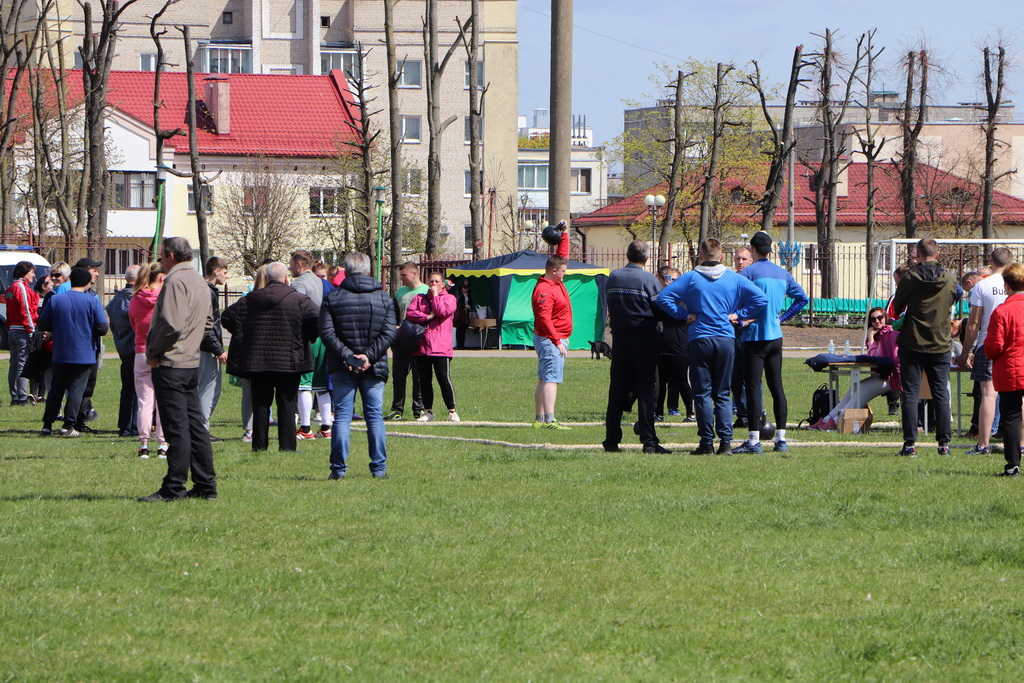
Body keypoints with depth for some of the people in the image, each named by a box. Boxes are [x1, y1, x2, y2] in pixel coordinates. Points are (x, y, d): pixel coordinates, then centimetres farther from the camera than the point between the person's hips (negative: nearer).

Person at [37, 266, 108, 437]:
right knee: (76, 390, 2)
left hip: (60, 354, 2)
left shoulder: (56, 300, -2)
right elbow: (103, 328, -11)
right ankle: (69, 426, -3)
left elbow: (43, 324, 2)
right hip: (84, 355, -2)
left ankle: (47, 426, 10)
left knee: (56, 389, 11)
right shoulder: (92, 302, -8)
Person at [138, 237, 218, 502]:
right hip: (192, 362, 10)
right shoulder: (199, 281, 16)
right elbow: (208, 321, 25)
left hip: (171, 364, -10)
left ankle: (174, 488, -7)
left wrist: (154, 353, -13)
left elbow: (171, 324, -24)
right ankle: (206, 485, 13)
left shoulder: (175, 281, -15)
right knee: (195, 424, 11)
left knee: (176, 427, -8)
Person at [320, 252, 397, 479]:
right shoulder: (384, 299, 4)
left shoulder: (332, 298, 0)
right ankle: (379, 468, 6)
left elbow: (327, 333, -9)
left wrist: (347, 356, -12)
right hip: (374, 368, 1)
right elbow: (389, 333, -6)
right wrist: (369, 356, -10)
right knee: (375, 416, 7)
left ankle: (339, 469, -1)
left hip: (342, 367, -1)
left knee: (342, 417, 2)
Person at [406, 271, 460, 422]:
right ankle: (428, 411, 13)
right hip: (421, 346, 4)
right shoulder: (419, 298, 15)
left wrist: (435, 295, -3)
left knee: (444, 378, -8)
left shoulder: (449, 298, 6)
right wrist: (427, 317, -10)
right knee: (424, 380, 6)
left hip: (440, 346, -4)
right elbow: (409, 313, 0)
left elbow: (442, 311, -13)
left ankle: (452, 411, -3)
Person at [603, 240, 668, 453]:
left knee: (617, 393, 9)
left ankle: (611, 440, 9)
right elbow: (661, 310, -7)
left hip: (619, 340, 4)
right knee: (646, 392, -3)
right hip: (644, 342, -4)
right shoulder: (649, 280, -10)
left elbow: (609, 306, 11)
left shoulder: (613, 277, 4)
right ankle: (649, 441, -7)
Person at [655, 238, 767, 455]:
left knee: (702, 393, 4)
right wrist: (739, 315, 5)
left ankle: (707, 442, 1)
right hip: (726, 339, 2)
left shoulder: (691, 278, -1)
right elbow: (761, 299, -1)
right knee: (722, 394, 9)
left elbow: (663, 298, -8)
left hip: (700, 339, -2)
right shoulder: (734, 279, 4)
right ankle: (726, 442, 2)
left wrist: (683, 314, 0)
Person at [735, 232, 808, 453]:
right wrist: (781, 317, 14)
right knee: (777, 387, 9)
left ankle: (754, 441, -10)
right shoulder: (782, 273, 10)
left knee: (753, 387, -6)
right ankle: (781, 439, 8)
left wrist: (741, 320, -6)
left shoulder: (748, 272, -10)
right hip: (776, 336, 6)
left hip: (755, 337, -6)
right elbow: (802, 298, 15)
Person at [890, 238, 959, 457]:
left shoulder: (910, 279, -9)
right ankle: (944, 443, 6)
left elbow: (897, 306, 4)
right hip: (941, 345, 2)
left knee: (910, 394, 1)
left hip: (912, 344, -2)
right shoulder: (950, 280, -2)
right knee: (941, 395, 8)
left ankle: (910, 443, -3)